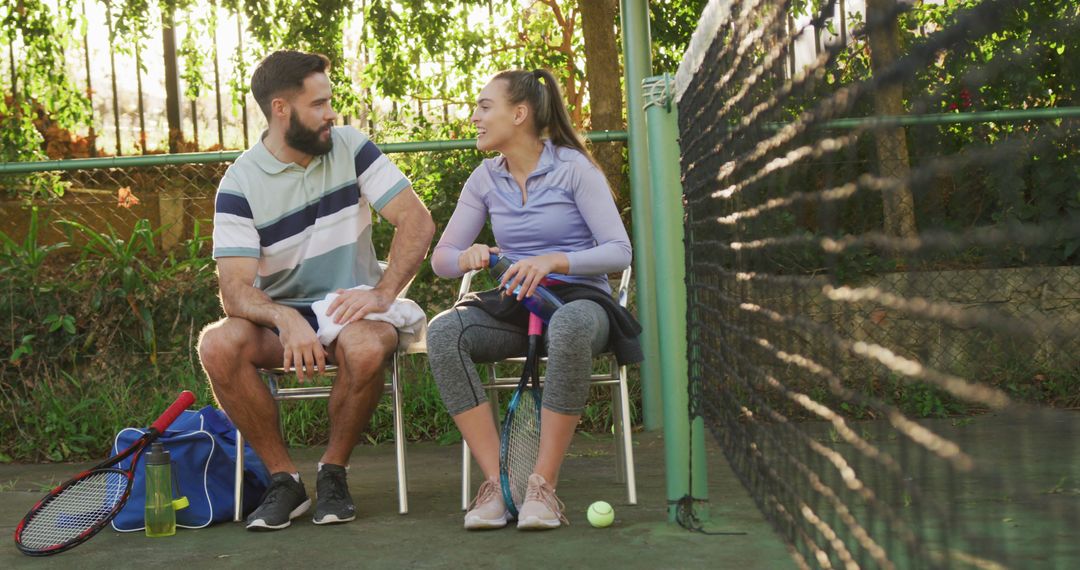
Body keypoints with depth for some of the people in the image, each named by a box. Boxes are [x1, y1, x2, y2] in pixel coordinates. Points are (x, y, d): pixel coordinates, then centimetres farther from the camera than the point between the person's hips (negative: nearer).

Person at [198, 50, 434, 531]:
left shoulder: (351, 147, 0)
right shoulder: (239, 184, -6)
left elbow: (417, 221, -7)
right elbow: (235, 289, -16)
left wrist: (382, 293, -21)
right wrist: (285, 319, -37)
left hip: (351, 310, 0)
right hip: (279, 314, 1)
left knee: (365, 348, -36)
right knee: (217, 344, -30)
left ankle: (333, 472, -9)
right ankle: (284, 479, -13)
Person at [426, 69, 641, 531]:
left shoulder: (572, 167, -4)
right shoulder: (485, 179, 9)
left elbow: (619, 251, -10)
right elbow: (441, 258, 8)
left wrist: (555, 261, -27)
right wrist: (467, 257, -17)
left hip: (578, 298, -4)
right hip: (513, 306, 4)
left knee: (570, 326, -42)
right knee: (443, 331, -28)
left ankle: (544, 484, -32)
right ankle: (496, 480, -28)